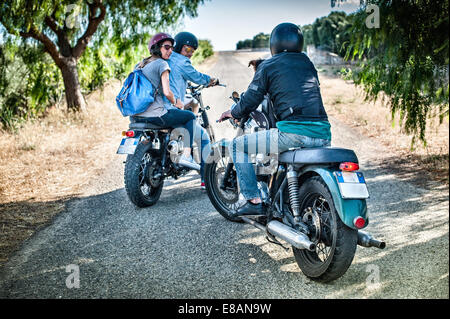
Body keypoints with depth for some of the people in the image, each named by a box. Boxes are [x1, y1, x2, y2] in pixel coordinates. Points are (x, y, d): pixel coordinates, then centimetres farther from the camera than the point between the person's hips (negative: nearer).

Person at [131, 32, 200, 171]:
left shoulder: (140, 65, 17)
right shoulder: (162, 64, -6)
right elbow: (167, 92, -16)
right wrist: (176, 102, 5)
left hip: (135, 116, 8)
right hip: (155, 114, -8)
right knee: (190, 117, 12)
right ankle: (186, 156, 0)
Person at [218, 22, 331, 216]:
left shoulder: (267, 66, 6)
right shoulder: (308, 63, 22)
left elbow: (249, 103, 4)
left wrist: (231, 113, 25)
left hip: (293, 133, -6)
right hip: (323, 134, 6)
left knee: (237, 146, 10)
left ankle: (254, 201, 4)